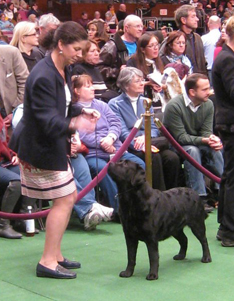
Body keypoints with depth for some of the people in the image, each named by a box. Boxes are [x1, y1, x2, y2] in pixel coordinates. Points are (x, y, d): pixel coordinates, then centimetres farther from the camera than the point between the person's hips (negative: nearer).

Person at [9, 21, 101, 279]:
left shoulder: (63, 70, 7)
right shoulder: (43, 76, -25)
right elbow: (48, 120, -31)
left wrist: (82, 111, 2)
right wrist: (73, 124, -47)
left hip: (52, 144, 10)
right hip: (40, 147, -10)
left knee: (69, 197, 14)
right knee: (64, 200, -7)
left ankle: (54, 254, 24)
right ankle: (48, 262, 0)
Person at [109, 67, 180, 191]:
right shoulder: (115, 104, 2)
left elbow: (154, 128, 11)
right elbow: (123, 133, -10)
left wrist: (145, 136, -14)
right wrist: (141, 147, -26)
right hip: (130, 148, -5)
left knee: (172, 157, -23)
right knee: (154, 156, -33)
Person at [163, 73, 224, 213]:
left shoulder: (208, 104, -8)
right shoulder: (174, 106, -24)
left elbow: (206, 131, -5)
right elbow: (180, 137, -24)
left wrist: (213, 139, -30)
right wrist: (204, 140, -35)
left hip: (197, 143, 5)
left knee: (215, 149, -22)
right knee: (192, 151, -34)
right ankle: (199, 197, -32)